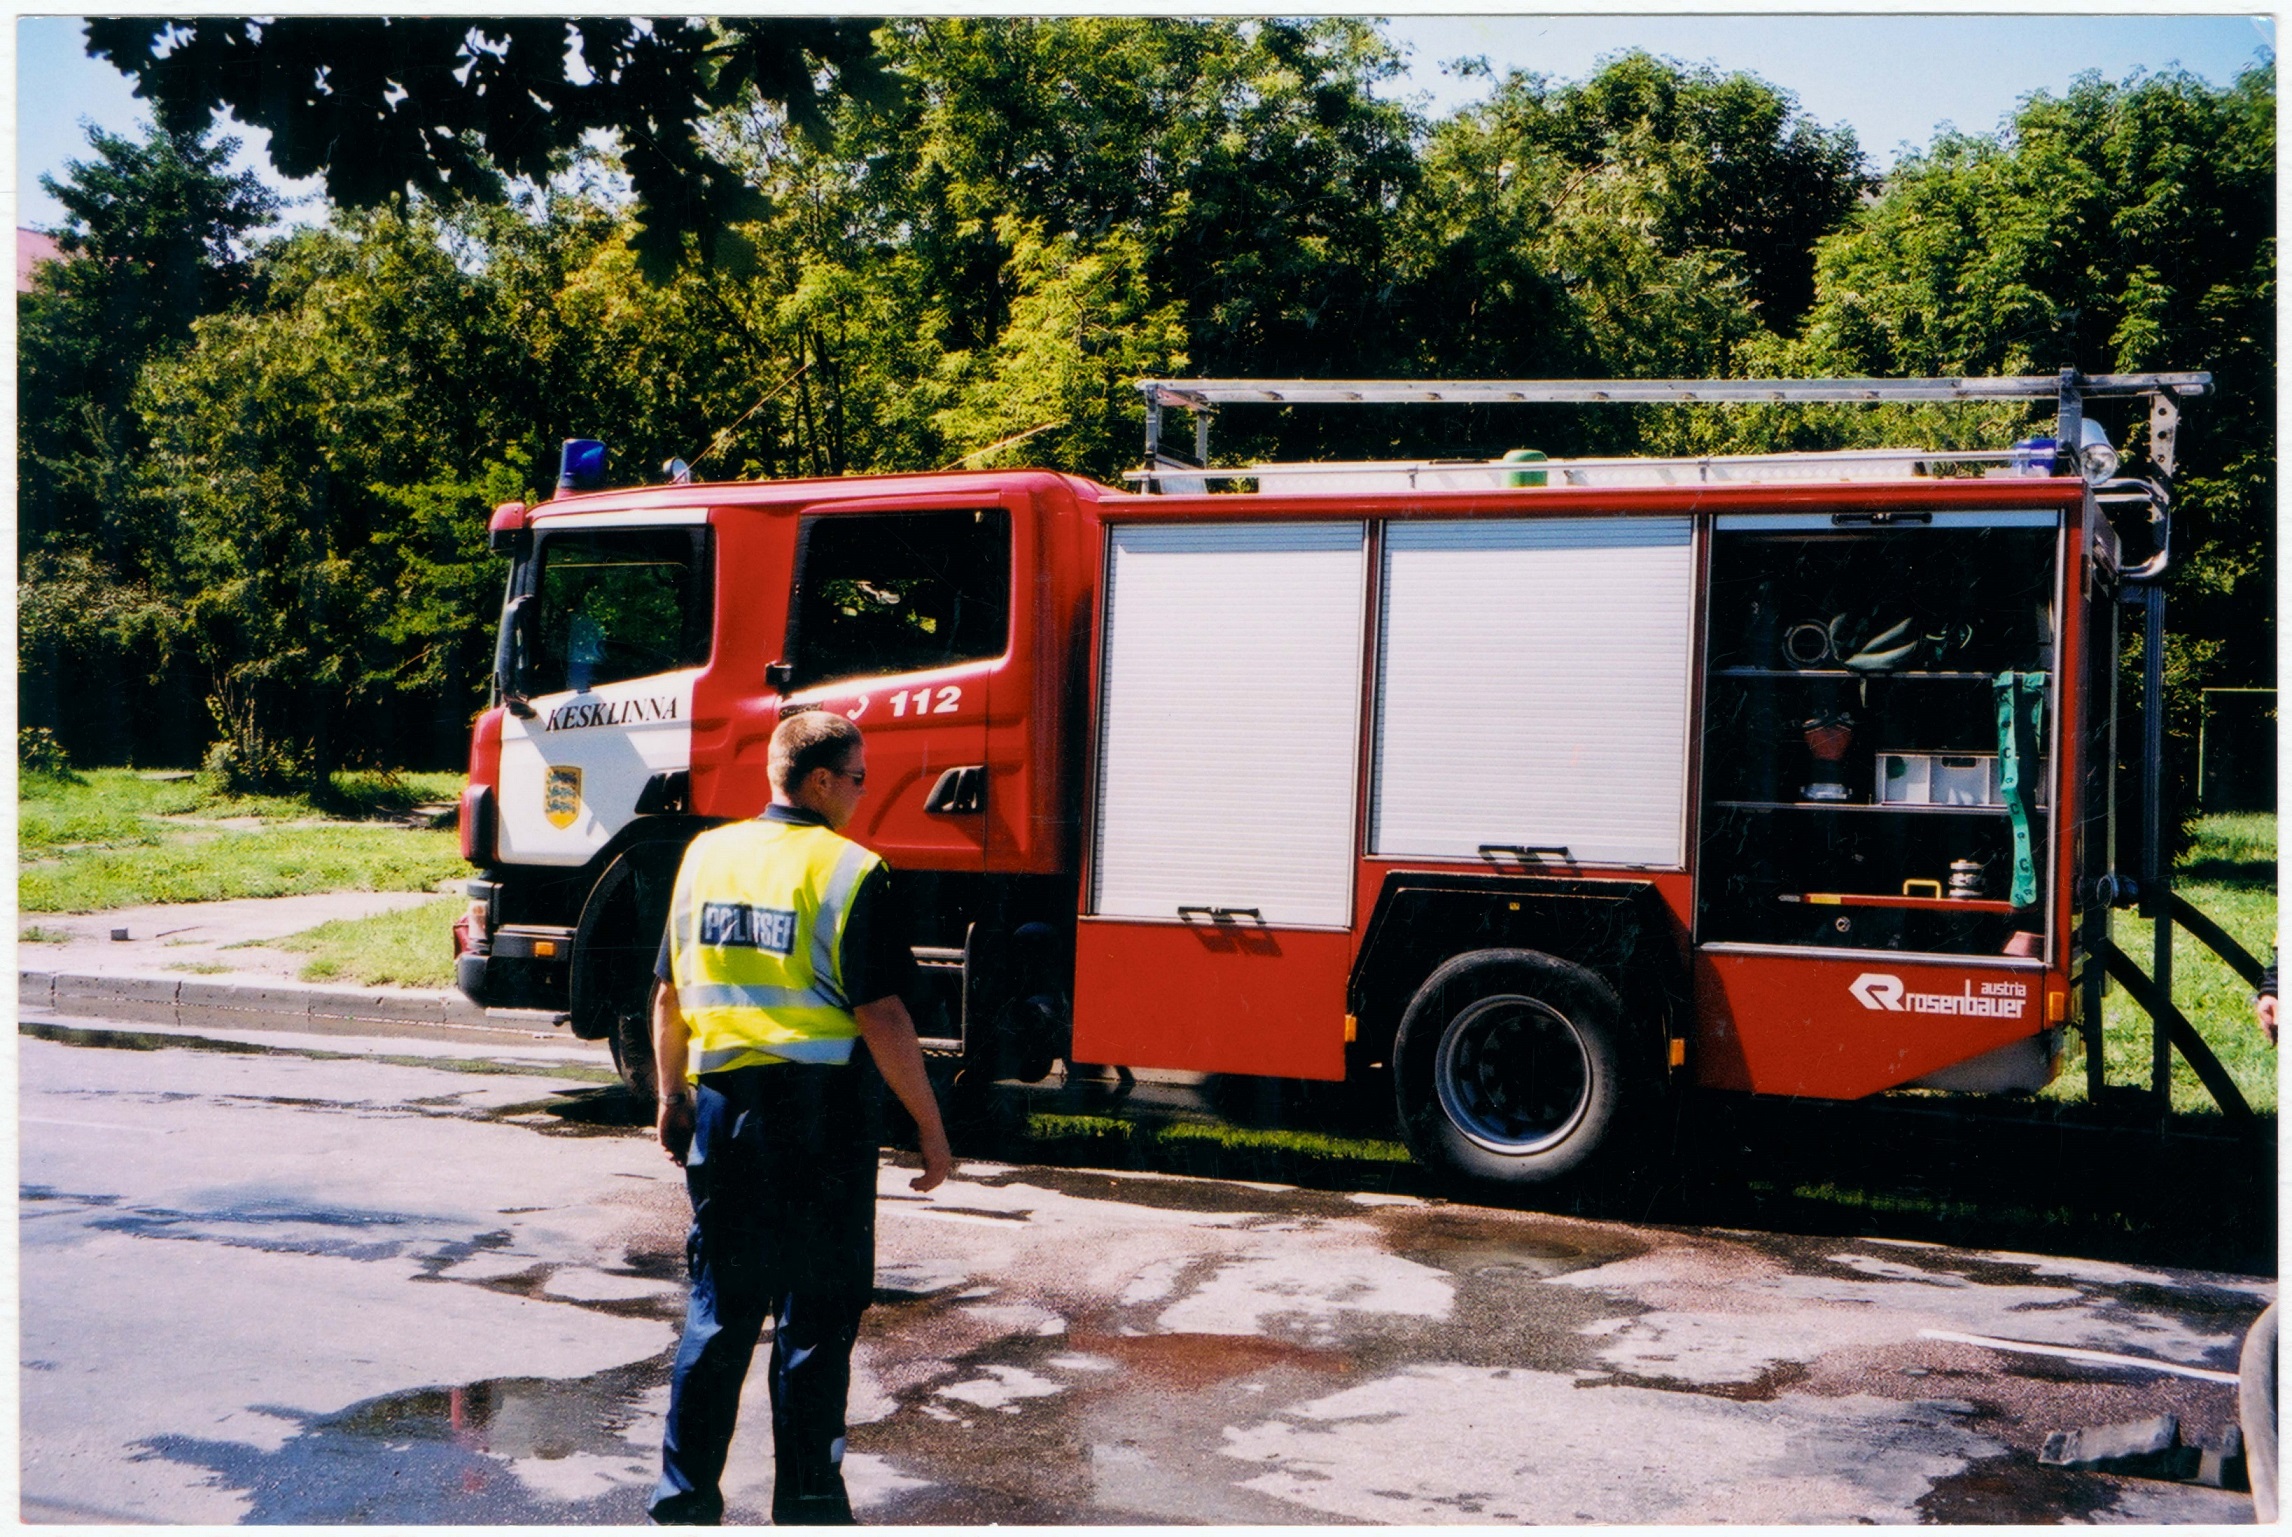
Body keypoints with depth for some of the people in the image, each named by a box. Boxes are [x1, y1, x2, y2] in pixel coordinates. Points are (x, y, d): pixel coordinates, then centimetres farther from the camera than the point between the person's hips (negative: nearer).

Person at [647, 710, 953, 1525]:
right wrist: (930, 1128, -7)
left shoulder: (705, 855, 6)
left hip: (722, 1106, 5)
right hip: (818, 1114, -5)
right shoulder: (850, 872, -12)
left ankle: (683, 1496, 21)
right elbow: (879, 1015, -15)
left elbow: (669, 995, 11)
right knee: (815, 1318, 6)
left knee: (718, 1309, 15)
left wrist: (673, 1098, 23)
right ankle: (806, 1505, 13)